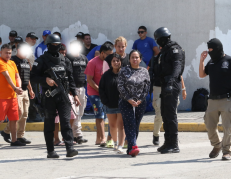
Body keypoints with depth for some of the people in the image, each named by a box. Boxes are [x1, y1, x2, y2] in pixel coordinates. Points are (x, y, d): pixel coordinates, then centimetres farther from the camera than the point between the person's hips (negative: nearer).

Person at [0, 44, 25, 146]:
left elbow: (17, 77, 13)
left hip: (13, 95, 8)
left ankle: (14, 140, 15)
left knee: (14, 119, 9)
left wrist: (19, 87, -6)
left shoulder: (12, 63, 16)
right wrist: (15, 88, -26)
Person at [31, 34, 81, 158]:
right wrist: (46, 80, -19)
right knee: (49, 124, 5)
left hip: (63, 96, 2)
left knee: (66, 121, -9)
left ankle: (70, 148, -16)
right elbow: (33, 76, -4)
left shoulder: (64, 60, 13)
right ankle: (50, 151, 12)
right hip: (49, 96, -2)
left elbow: (70, 77, 17)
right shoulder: (42, 60, 0)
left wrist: (74, 94, 11)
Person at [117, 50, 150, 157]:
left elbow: (147, 88, 5)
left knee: (136, 126, 4)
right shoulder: (124, 71, 1)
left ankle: (130, 149, 12)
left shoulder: (144, 72, 6)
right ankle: (132, 147, -23)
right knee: (130, 124, -13)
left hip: (140, 103, 2)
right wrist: (129, 100, -10)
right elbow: (120, 87, -2)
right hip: (126, 102, -2)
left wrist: (140, 100, -6)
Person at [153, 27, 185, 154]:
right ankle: (168, 142, 20)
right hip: (165, 85, 10)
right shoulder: (166, 50, 20)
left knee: (171, 115, -10)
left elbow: (177, 67, -25)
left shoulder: (175, 50, -11)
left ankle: (174, 145, -9)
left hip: (172, 86, -10)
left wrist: (171, 81, -39)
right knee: (165, 114, 13)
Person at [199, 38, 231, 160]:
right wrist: (201, 60, 7)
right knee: (210, 125, 8)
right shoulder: (211, 62, 13)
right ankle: (217, 145, 30)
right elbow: (202, 74, 19)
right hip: (213, 100, 6)